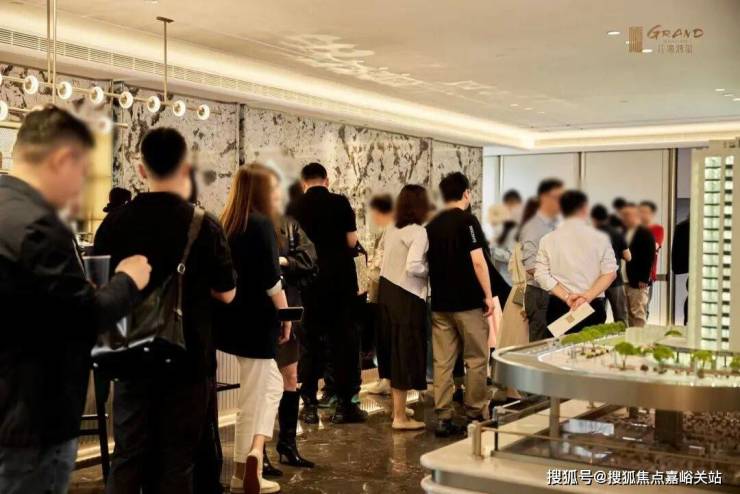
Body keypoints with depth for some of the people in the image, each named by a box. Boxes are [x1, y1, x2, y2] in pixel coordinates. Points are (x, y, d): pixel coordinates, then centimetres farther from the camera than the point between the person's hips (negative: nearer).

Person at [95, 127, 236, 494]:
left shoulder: (114, 223, -5)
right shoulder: (204, 225, -13)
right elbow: (226, 294, -5)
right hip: (188, 358, -2)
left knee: (128, 457, 12)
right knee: (176, 460, 8)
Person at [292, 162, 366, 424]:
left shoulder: (296, 207, -1)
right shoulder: (340, 203, -5)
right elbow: (351, 241, -5)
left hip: (309, 282, 2)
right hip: (341, 279, -1)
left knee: (310, 342, 9)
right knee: (344, 340, 6)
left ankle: (309, 404, 10)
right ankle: (344, 404, 7)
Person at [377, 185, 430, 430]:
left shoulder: (392, 230, 10)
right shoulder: (418, 232, -15)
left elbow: (397, 262, 10)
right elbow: (413, 267, -25)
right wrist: (430, 271, -7)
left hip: (387, 292, 8)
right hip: (407, 297, -8)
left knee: (395, 352, 18)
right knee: (407, 354, 1)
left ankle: (398, 407, 31)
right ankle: (400, 417, 7)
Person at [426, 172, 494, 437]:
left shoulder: (432, 225, 9)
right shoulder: (467, 220, -9)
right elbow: (477, 261, -15)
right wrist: (488, 295, -8)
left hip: (440, 303, 5)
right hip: (468, 302, -5)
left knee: (442, 362, 5)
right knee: (476, 360, 7)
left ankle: (443, 418, 6)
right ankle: (476, 414, 11)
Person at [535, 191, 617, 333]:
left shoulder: (547, 240, 2)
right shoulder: (599, 238, -1)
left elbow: (541, 275, -4)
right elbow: (610, 273, -6)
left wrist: (566, 297, -7)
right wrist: (587, 297, -10)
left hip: (558, 307, 1)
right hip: (593, 306, -1)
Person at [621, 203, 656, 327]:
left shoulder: (645, 233, -5)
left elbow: (650, 257, -10)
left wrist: (644, 280, -14)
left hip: (638, 283, -7)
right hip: (624, 282, 7)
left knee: (638, 314, -5)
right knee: (629, 315, 9)